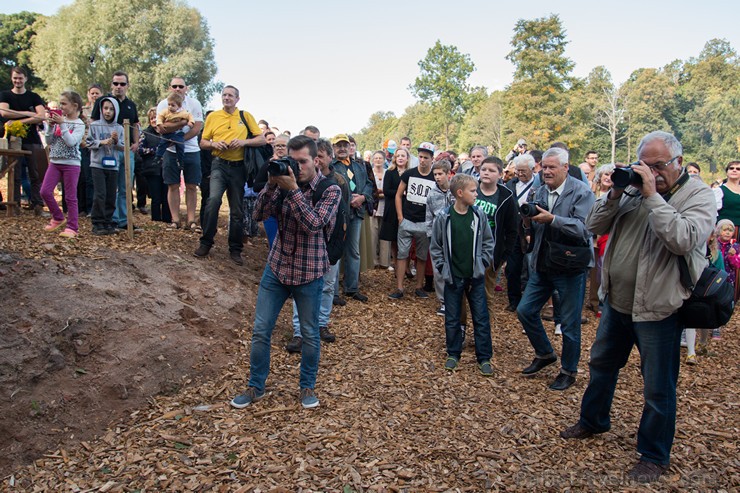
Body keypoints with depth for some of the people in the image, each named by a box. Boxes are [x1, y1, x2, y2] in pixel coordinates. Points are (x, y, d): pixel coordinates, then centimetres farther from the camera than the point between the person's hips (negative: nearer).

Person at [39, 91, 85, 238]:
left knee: (70, 197, -1)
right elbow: (49, 142, 9)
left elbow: (71, 142, -20)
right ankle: (58, 218, 18)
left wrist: (62, 124, -19)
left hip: (71, 164, -5)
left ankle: (72, 227, 6)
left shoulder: (79, 124, -5)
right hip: (55, 162, 5)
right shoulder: (58, 120, 9)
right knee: (45, 191, -1)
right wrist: (50, 126, -3)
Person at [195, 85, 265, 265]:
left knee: (237, 210, 6)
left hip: (238, 167, 1)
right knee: (213, 199, -23)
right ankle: (206, 243, -8)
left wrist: (244, 142, -14)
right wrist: (214, 144, -10)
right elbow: (203, 143, 11)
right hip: (219, 165, -1)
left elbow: (262, 139, 3)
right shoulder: (213, 116, 7)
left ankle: (235, 249, 18)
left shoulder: (246, 116, 5)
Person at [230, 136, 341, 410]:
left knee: (309, 334, 10)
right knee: (260, 331, 7)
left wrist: (293, 189, -28)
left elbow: (313, 224, -24)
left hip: (309, 272, -3)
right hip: (277, 266, 3)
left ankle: (307, 387, 29)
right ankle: (256, 387, 24)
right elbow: (259, 215, -6)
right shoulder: (285, 181, 1)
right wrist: (272, 184, -20)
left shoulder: (330, 190, -9)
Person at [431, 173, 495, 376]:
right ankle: (453, 354, 27)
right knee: (452, 319, 10)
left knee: (481, 318, 6)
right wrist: (443, 268, -4)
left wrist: (483, 264, -1)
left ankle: (484, 358, 18)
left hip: (476, 276, 1)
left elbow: (488, 243, 6)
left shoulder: (479, 216, -4)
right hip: (453, 277, -1)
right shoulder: (444, 218, -8)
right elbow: (436, 247, 1)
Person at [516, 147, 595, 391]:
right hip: (543, 264, 6)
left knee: (569, 323, 6)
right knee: (525, 310, 10)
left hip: (571, 266, -6)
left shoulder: (582, 192, -11)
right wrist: (528, 222, -13)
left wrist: (552, 219, -32)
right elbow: (534, 231, 9)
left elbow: (584, 228, -23)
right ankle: (544, 354, 32)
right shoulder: (541, 192, 6)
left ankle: (569, 371, 26)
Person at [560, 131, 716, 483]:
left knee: (658, 387, 7)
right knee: (601, 363, 22)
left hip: (658, 308, -6)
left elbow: (683, 240, -28)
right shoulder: (634, 189, 4)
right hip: (617, 301, 6)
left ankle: (654, 456, 26)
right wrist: (614, 195, -13)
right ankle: (592, 421, 45)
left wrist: (652, 195, -26)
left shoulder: (698, 195, -11)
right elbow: (595, 226, 2)